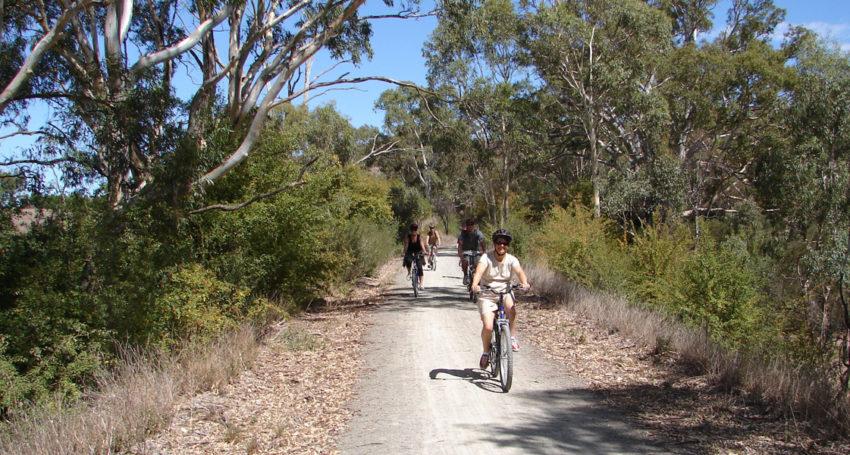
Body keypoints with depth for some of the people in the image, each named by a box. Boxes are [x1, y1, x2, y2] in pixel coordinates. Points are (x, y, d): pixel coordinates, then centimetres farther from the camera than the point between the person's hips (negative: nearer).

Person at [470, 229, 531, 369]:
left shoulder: (511, 260, -6)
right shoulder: (486, 258, -12)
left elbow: (519, 271, -23)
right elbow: (479, 271, -29)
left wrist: (524, 283, -46)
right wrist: (475, 285, -50)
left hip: (505, 292, 1)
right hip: (487, 295, -1)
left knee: (511, 308, -34)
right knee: (488, 327, -16)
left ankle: (513, 338, -13)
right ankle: (486, 352, 13)